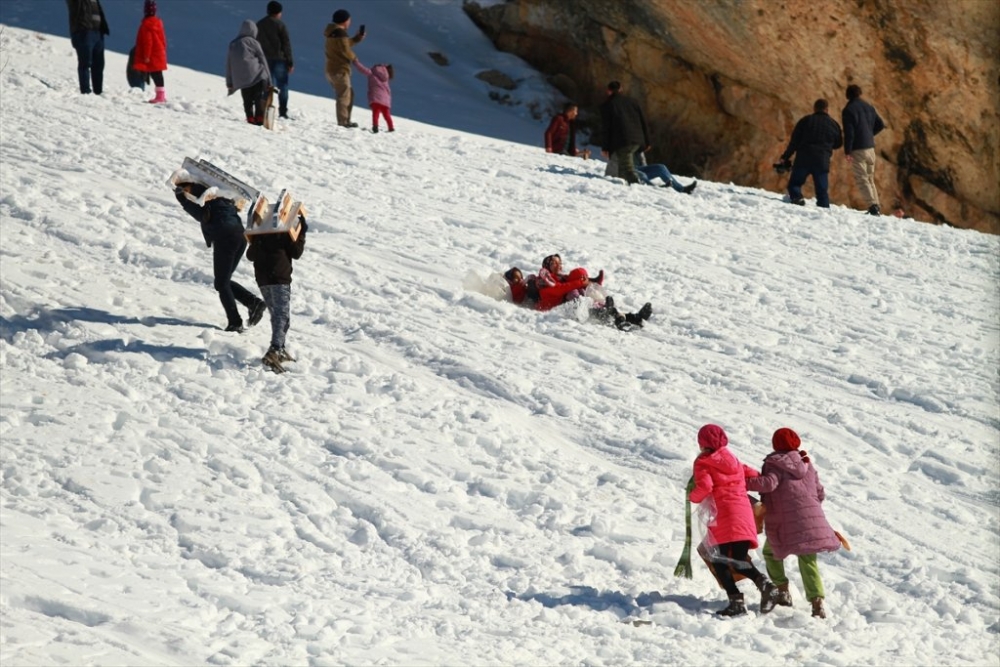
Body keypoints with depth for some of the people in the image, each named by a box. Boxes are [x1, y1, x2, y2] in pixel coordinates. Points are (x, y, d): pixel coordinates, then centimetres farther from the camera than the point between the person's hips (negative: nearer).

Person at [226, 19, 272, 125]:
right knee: (259, 99, -4)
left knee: (247, 101, 8)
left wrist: (229, 82, 24)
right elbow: (263, 61, 2)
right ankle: (259, 119, -15)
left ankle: (250, 119, -3)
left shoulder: (233, 44, 16)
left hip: (241, 80, 4)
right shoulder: (253, 42, 1)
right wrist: (268, 81, 8)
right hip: (256, 76, -4)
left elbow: (229, 64, 18)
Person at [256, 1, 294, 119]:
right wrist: (290, 62, -4)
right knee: (282, 86, 1)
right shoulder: (279, 24, -6)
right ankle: (283, 111, -6)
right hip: (279, 59, -4)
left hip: (264, 60, 4)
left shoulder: (259, 25, 10)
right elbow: (286, 44, -8)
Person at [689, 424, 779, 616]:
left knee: (719, 560, -1)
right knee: (739, 559, 10)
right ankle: (764, 584, -17)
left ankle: (736, 601, -16)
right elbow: (754, 477, 21)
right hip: (744, 512, 6)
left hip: (723, 514, -6)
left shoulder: (703, 462, 3)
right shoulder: (734, 461, 22)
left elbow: (704, 486, -11)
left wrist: (693, 497, 8)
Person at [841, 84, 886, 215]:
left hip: (857, 149, -7)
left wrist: (847, 152, -13)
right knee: (870, 178, 16)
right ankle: (876, 207, 12)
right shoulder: (869, 107, 10)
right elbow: (880, 125, 14)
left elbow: (849, 132, -16)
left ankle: (873, 206, -18)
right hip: (870, 147, 7)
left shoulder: (848, 110, -10)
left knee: (862, 179, -7)